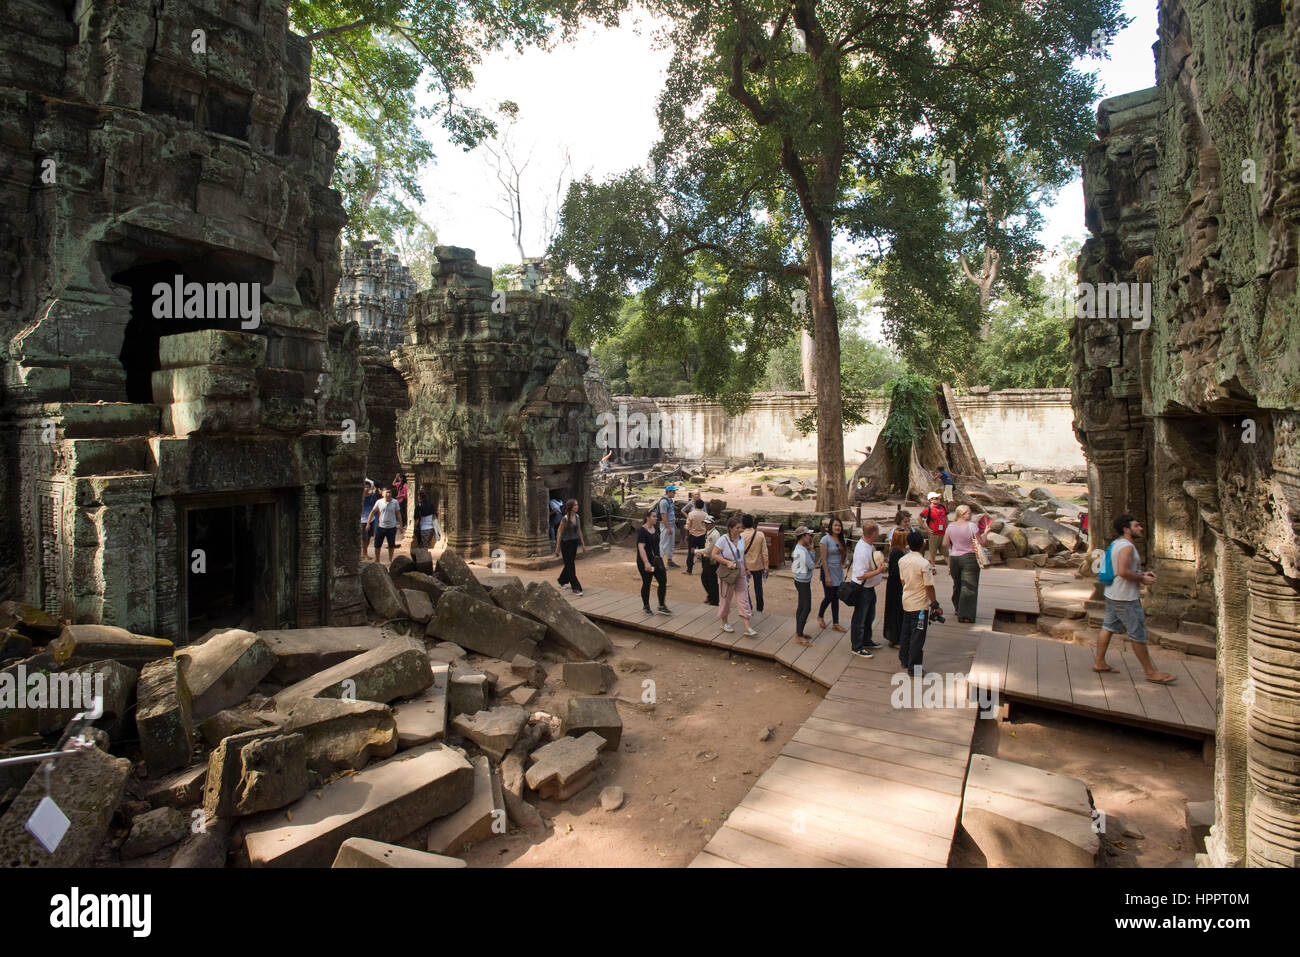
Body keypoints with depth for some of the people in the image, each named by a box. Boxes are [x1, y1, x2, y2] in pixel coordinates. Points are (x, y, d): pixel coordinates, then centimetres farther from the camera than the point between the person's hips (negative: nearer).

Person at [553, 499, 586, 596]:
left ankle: (562, 582, 37)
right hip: (566, 543, -7)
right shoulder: (565, 519, -17)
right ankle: (576, 588, -2)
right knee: (570, 566, -3)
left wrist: (583, 544, 12)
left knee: (569, 564, 17)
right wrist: (557, 548, -11)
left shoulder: (577, 517, 2)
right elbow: (559, 533, -12)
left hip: (574, 543, 7)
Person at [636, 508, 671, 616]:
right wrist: (646, 563, -28)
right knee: (646, 584, 5)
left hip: (656, 560, 7)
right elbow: (641, 548, -22)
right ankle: (646, 607, 20)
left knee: (663, 581, 2)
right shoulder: (642, 531, -16)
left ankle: (662, 606, 11)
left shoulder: (654, 529, 8)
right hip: (645, 562, -7)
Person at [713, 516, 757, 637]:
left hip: (740, 571, 5)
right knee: (726, 598, 9)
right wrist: (727, 562, -23)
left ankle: (747, 628, -2)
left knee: (743, 598, -1)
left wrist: (746, 569, 19)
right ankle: (724, 623, 29)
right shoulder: (723, 540, -14)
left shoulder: (741, 538, 4)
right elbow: (714, 554, -15)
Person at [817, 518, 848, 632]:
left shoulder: (841, 539, 5)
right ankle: (820, 616, 27)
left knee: (836, 598, 10)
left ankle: (836, 623, 17)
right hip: (828, 570, -6)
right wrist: (827, 576, -19)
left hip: (839, 571, 6)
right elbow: (823, 559, -16)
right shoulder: (825, 539, -14)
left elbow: (843, 554, 13)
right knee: (829, 597, 1)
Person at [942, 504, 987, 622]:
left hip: (953, 558, 5)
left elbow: (945, 544, 7)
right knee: (969, 587, 0)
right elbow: (981, 543, -10)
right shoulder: (971, 526, -13)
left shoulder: (950, 526, 2)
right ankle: (965, 615, -3)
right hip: (969, 558, -5)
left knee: (957, 584, 22)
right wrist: (986, 532, 4)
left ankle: (957, 609, 36)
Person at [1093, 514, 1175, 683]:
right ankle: (1150, 672, 9)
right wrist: (1142, 579, -15)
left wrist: (1143, 573, 13)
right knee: (1138, 635, 0)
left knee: (1108, 627, 13)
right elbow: (1123, 572, -28)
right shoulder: (1127, 546, -19)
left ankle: (1099, 663, 19)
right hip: (1125, 599, -10)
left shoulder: (1116, 544, 13)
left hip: (1112, 594, 10)